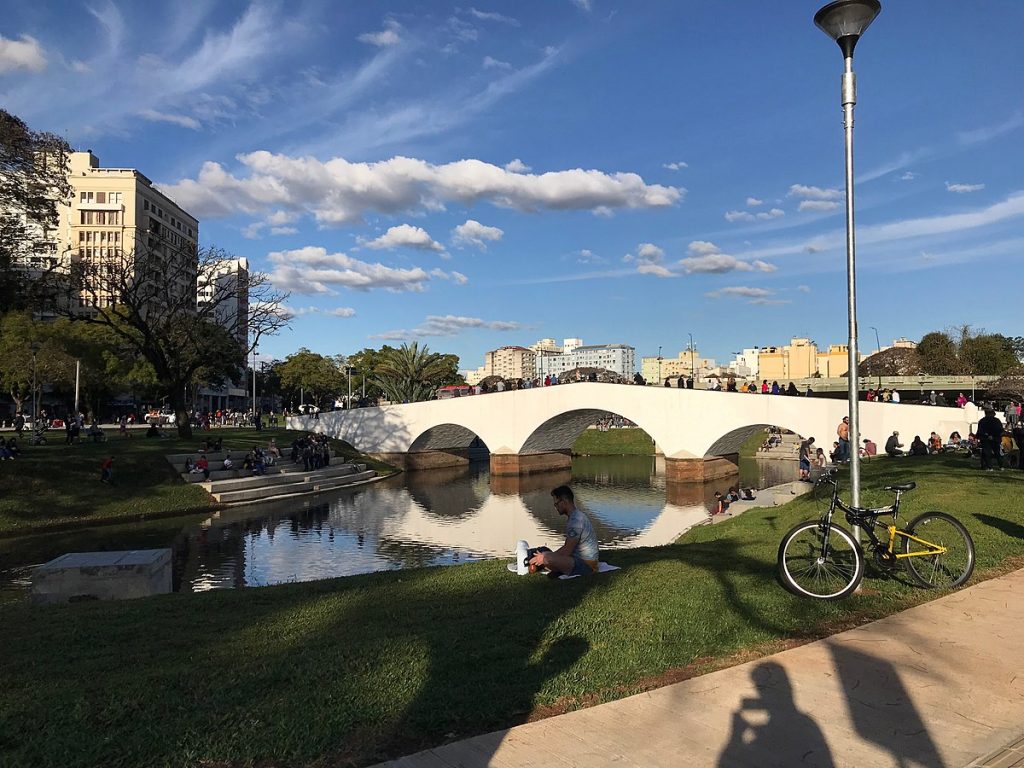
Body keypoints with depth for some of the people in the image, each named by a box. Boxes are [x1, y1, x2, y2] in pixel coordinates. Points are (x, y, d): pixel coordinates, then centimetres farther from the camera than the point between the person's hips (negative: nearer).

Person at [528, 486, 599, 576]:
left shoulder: (575, 520, -20)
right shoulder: (577, 516, 14)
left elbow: (567, 551, -21)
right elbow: (567, 547, 18)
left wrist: (544, 558, -9)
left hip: (586, 565, -11)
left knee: (546, 558, -27)